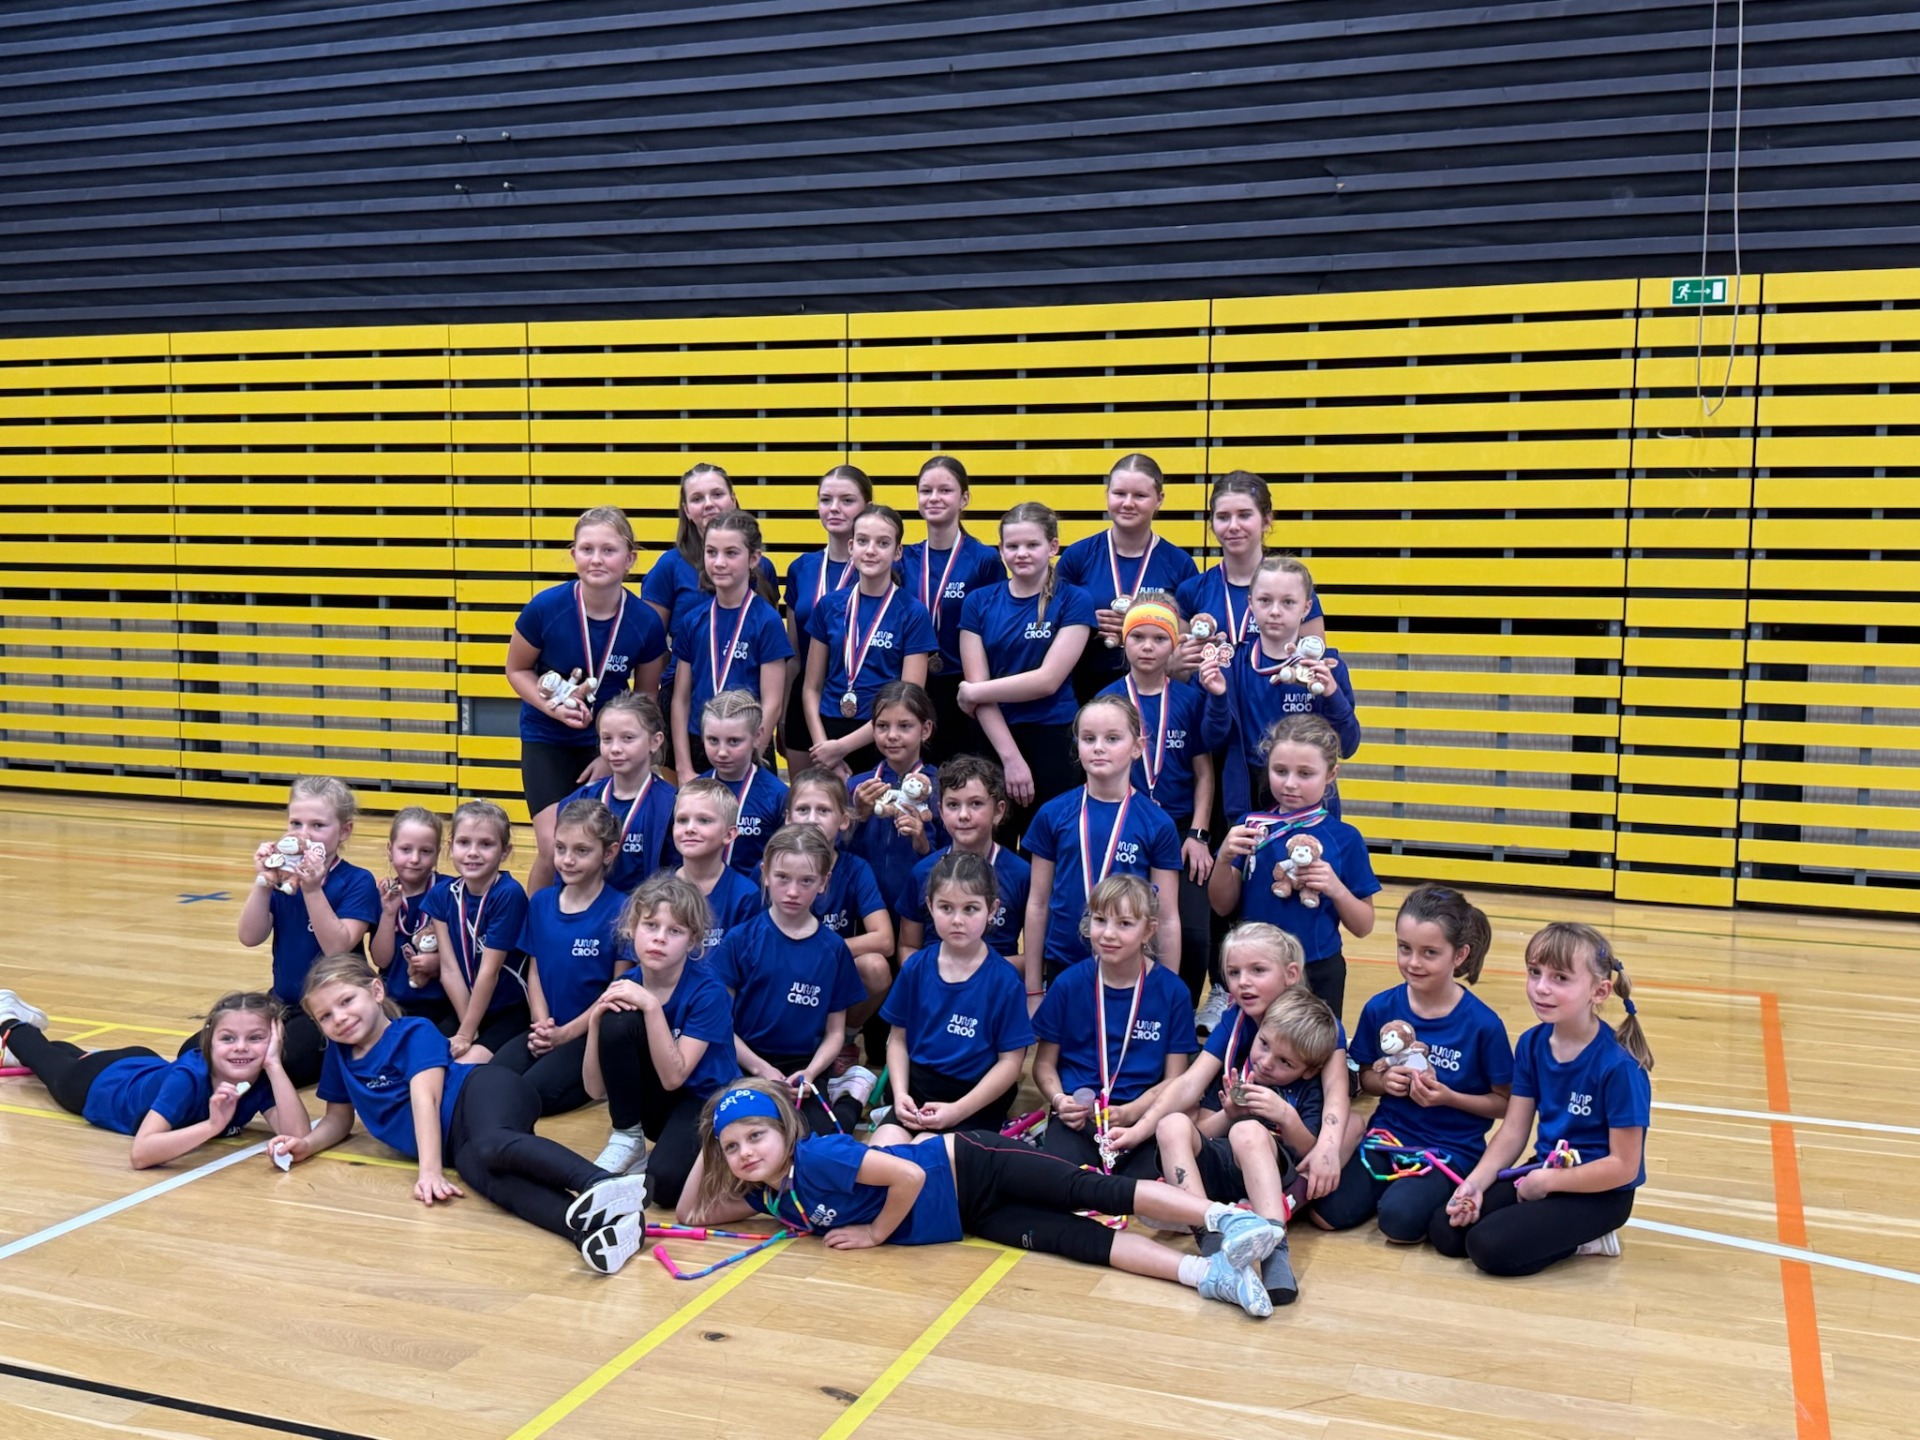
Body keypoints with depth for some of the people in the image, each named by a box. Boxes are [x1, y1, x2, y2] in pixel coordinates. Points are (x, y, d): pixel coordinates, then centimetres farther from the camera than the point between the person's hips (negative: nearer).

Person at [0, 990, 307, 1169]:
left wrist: (274, 1065, -55)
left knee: (84, 1056, 37)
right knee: (48, 1060, 30)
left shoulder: (263, 1080, -35)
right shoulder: (188, 1078, -47)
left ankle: (25, 1019, 64)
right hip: (100, 1083, -4)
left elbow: (297, 1134, -49)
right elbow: (140, 1154, -56)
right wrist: (213, 1125, -64)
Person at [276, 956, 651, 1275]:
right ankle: (587, 1224, -67)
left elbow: (424, 1098, -9)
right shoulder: (338, 1055, 23)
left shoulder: (414, 1034, 5)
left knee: (491, 1145, -41)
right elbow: (339, 1119, 34)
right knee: (486, 1175, -34)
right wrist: (306, 1144, 10)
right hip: (458, 1145, 4)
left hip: (480, 1091, -3)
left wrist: (430, 1170, -22)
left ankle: (601, 1185, -68)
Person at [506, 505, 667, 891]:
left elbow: (646, 699, 1)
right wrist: (553, 706, -19)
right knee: (555, 849, -12)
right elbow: (517, 670, -2)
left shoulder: (646, 623, -15)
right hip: (547, 739, -1)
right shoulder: (546, 607, -18)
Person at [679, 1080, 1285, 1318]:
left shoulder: (817, 1157, -24)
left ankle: (1226, 1218, -18)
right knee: (1074, 1238, -6)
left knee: (1090, 1193, -16)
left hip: (969, 1165, -7)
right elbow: (690, 1216, 12)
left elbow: (908, 1175, -29)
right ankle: (1209, 1273, -15)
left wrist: (878, 1231, -14)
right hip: (971, 1219, 7)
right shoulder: (768, 1196, 2)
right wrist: (707, 1155, -2)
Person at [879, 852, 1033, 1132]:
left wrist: (957, 1110, -15)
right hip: (917, 1090, 3)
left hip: (976, 1099, -3)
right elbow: (898, 1038, 8)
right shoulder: (916, 967, 2)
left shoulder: (1005, 980, -9)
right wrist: (900, 1095, -8)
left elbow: (1011, 1060, -7)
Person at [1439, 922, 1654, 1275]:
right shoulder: (1532, 1044, -2)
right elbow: (1513, 1131, 1)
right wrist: (1475, 1183, -13)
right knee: (1446, 1232, -7)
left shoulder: (1618, 1065, -22)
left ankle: (1585, 1238, 0)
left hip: (1599, 1192, -7)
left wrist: (1547, 1181, -15)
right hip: (1543, 1174, 7)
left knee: (1490, 1247, -24)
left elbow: (1624, 1166, -19)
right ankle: (1560, 1229, 9)